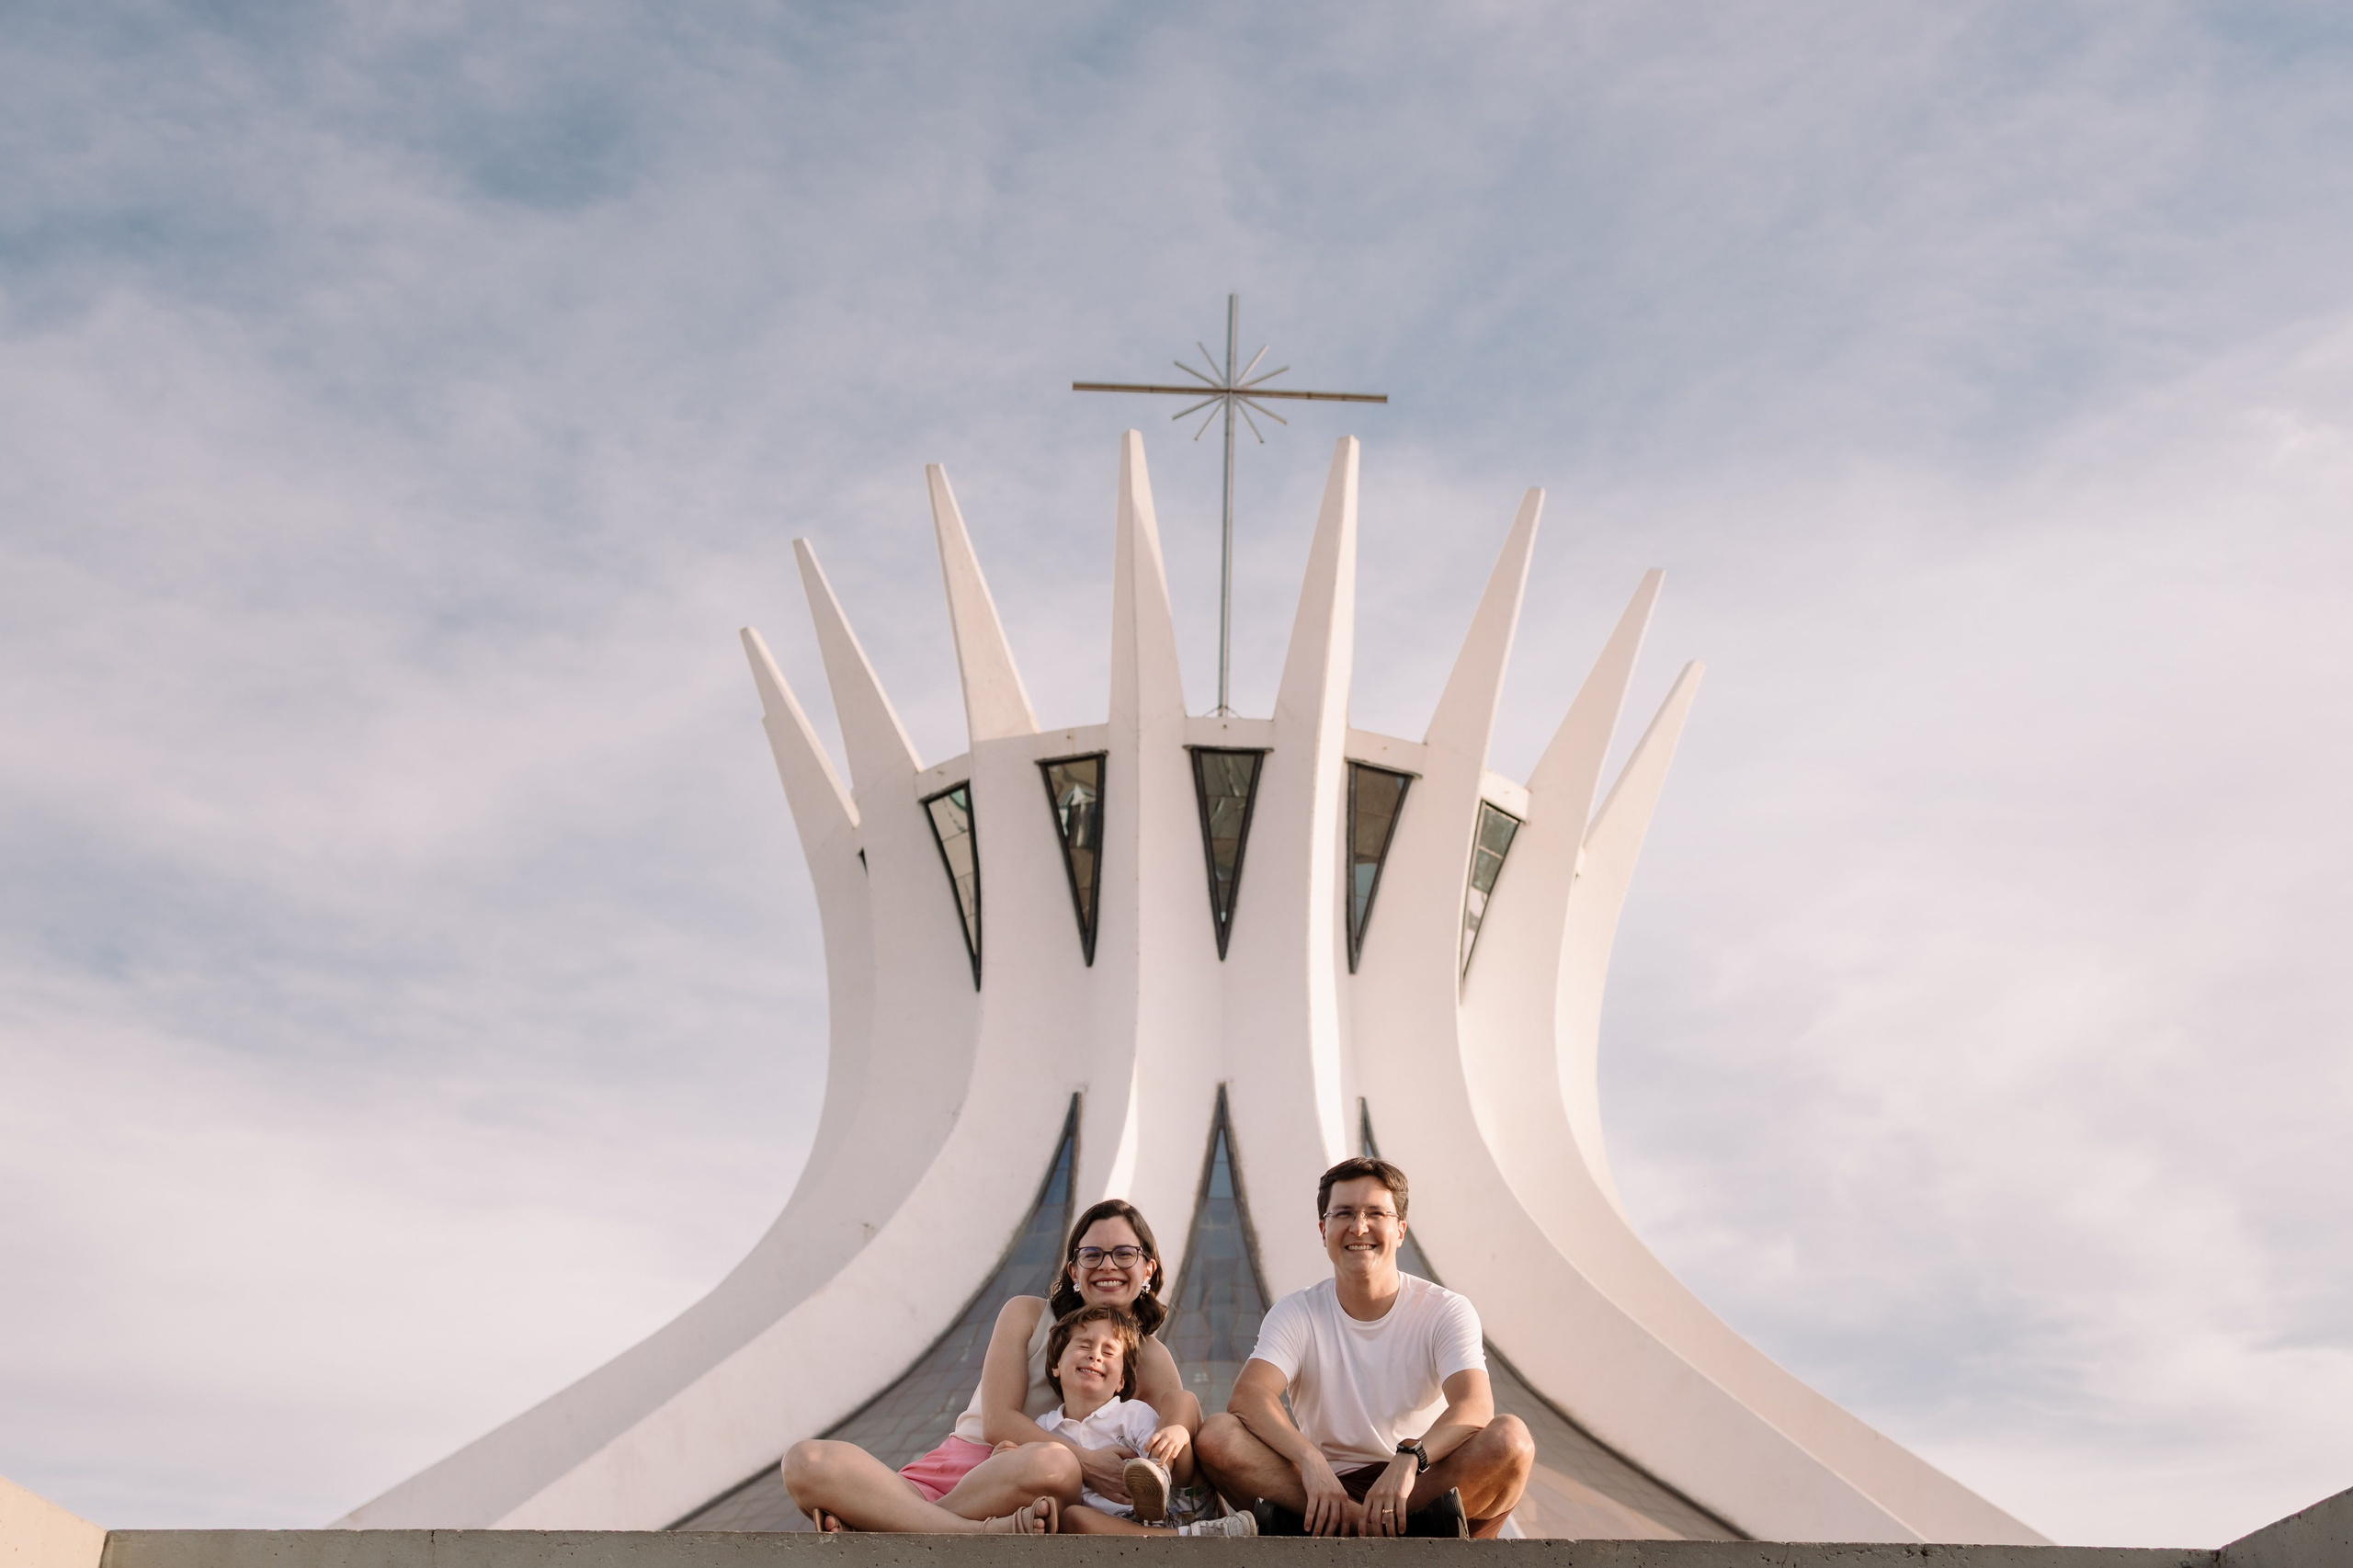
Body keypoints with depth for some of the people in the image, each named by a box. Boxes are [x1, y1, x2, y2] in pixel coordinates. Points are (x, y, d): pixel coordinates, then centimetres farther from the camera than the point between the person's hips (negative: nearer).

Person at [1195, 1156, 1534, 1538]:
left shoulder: (1446, 1312, -1)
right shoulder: (1296, 1314, 1)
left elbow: (1475, 1407, -19)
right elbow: (1247, 1395, -17)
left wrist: (1409, 1458, -39)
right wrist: (1310, 1460, -36)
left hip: (1425, 1485, -1)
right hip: (1326, 1490, 1)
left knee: (1510, 1438, -28)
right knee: (1215, 1436, -24)